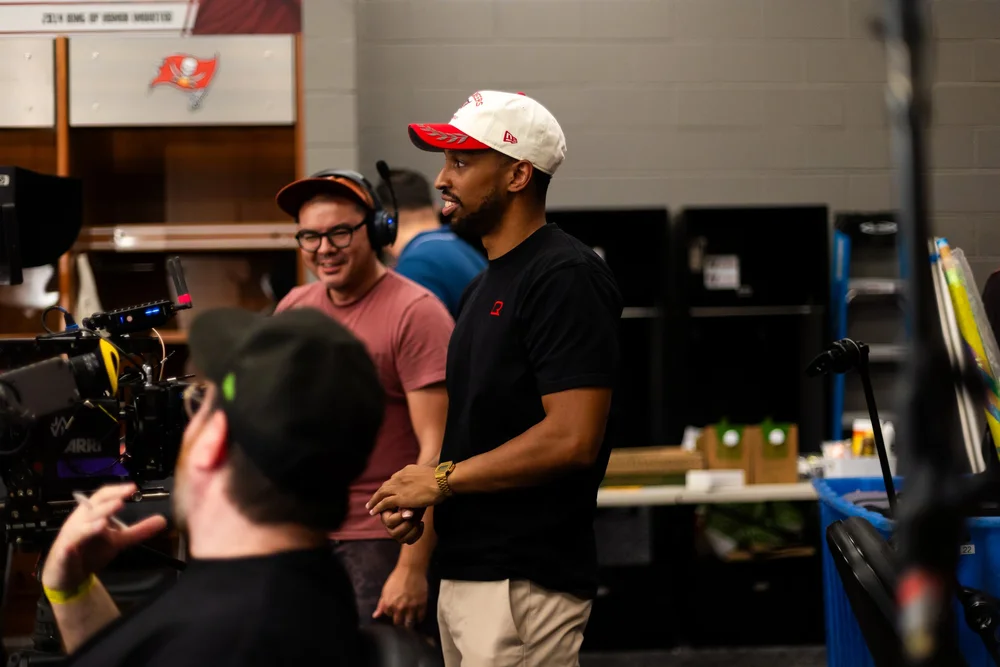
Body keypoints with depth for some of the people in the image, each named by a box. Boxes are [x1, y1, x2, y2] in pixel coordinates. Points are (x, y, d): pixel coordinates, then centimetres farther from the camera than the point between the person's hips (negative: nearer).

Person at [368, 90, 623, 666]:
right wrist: (420, 497, 5)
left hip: (524, 584, -9)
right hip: (466, 572, 10)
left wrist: (442, 479, -13)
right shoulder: (487, 284, 18)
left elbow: (573, 439, -21)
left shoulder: (565, 278, -13)